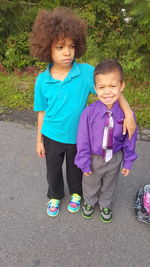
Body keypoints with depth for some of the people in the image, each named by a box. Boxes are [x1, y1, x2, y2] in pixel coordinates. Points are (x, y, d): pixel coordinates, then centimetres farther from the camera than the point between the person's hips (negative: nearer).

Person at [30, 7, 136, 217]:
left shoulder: (86, 72, -17)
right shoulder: (42, 80, -12)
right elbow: (42, 112, -3)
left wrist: (128, 113, -32)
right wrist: (39, 140, 3)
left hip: (78, 137, -1)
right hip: (52, 137, 1)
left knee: (76, 169, 23)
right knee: (53, 170, 21)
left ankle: (76, 194, 53)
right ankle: (55, 196, 52)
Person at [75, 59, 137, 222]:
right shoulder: (89, 113, -26)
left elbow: (130, 139, -7)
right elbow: (83, 140, -15)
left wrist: (128, 161, 1)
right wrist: (85, 163, -9)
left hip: (115, 158, 1)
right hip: (94, 158, -1)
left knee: (109, 185, 28)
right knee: (90, 184, 27)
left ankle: (105, 205, 59)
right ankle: (89, 201, 60)